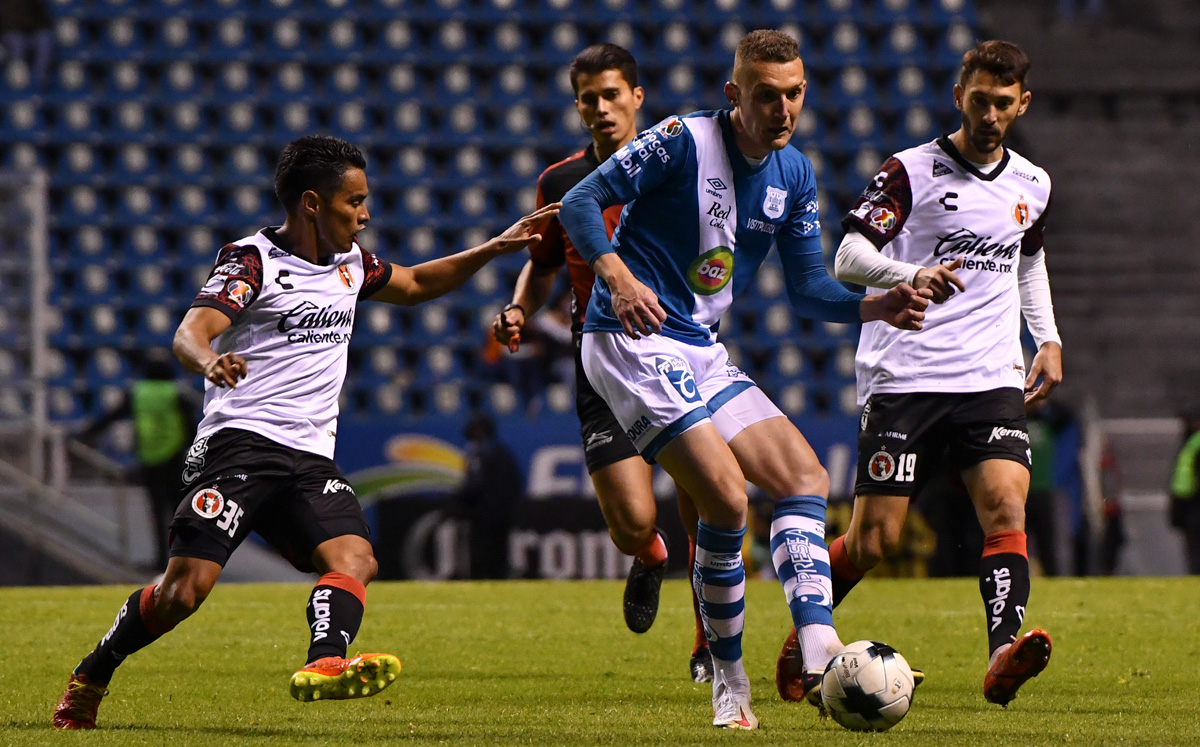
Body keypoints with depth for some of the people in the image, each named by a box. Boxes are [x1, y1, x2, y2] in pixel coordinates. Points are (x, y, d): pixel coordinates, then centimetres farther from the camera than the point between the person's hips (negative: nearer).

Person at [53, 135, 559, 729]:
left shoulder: (350, 262, 17)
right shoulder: (253, 260, -5)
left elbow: (416, 284, 37)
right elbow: (190, 332, -19)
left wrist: (496, 247, 28)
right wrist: (210, 362, -43)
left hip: (310, 457, 7)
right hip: (240, 441, -7)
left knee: (355, 560, -21)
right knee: (186, 587, -15)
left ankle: (324, 663, -43)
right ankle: (88, 679, 5)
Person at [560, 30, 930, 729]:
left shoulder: (795, 174, 9)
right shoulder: (684, 141, -13)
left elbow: (810, 288, 12)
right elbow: (580, 203, -14)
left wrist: (879, 306, -7)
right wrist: (617, 276, -31)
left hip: (702, 353, 8)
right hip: (632, 340, -8)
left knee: (805, 476, -3)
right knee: (726, 497, -18)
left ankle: (819, 653, -14)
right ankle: (732, 686, -5)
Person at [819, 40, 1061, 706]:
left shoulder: (1032, 186, 13)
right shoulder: (913, 171, -3)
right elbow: (849, 256, -12)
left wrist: (1049, 339, 20)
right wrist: (912, 277, -31)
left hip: (992, 378, 4)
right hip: (905, 376, -4)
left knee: (1007, 507, -20)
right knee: (874, 540, -5)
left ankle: (1005, 655, -32)